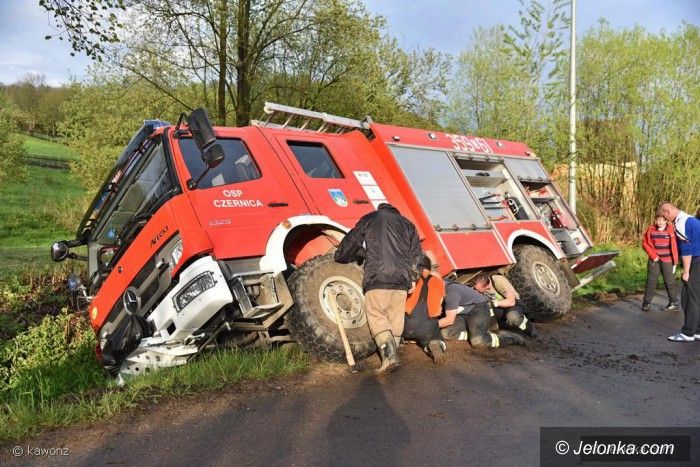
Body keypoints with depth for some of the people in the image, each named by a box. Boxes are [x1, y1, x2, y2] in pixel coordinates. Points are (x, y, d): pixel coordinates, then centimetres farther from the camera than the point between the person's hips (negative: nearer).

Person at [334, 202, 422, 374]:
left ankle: (389, 356, -16)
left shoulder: (369, 219, 18)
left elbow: (350, 243, 18)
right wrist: (412, 278, 17)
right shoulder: (406, 224, 26)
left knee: (376, 316, -3)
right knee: (396, 318, 9)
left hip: (378, 277, -3)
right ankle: (392, 353, 9)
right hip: (402, 278, 4)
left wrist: (339, 256, 35)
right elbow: (416, 253, 18)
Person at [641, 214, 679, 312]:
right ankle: (647, 302, 12)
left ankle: (673, 303, 14)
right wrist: (653, 255, -6)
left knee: (669, 281, 5)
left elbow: (675, 245, -2)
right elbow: (645, 242, 0)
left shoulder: (671, 230, -6)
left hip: (667, 260, -1)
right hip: (654, 260, 1)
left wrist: (675, 260, -7)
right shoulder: (651, 230, -2)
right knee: (651, 280, 5)